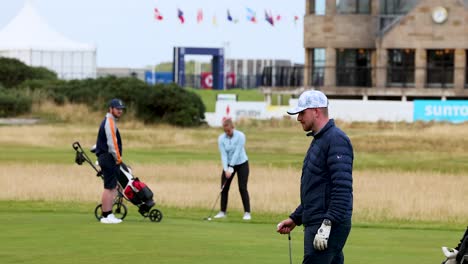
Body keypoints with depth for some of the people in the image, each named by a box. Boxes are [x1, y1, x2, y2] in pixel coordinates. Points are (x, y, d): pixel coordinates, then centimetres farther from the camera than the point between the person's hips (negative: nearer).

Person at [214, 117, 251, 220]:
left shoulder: (240, 136, -21)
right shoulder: (221, 138, -11)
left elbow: (237, 152, -23)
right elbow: (223, 155, -13)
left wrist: (231, 169, -25)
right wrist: (226, 170, -23)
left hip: (241, 164, -4)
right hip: (228, 164, 4)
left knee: (242, 188, -9)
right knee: (224, 188, 0)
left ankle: (247, 213, -6)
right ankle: (222, 212, 9)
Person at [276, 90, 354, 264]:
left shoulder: (336, 140, -12)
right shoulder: (319, 140, 20)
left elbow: (342, 188, -21)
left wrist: (327, 224, -25)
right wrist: (295, 218, 21)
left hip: (328, 227, -10)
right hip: (317, 224, 10)